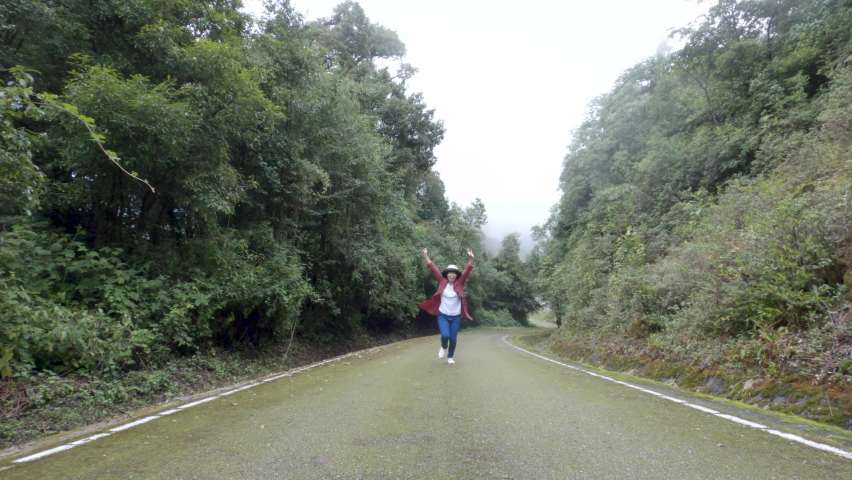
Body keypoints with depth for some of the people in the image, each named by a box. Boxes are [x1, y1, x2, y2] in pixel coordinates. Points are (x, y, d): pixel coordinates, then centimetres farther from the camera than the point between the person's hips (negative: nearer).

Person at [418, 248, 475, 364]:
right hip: (443, 315, -1)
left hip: (456, 317, 1)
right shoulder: (442, 282, -3)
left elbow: (467, 271, -15)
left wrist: (471, 259, -29)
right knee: (445, 335, -17)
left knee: (453, 339, 6)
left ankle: (450, 357, 31)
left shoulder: (459, 283, -4)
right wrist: (426, 256, -10)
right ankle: (443, 347, 18)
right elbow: (433, 269, -5)